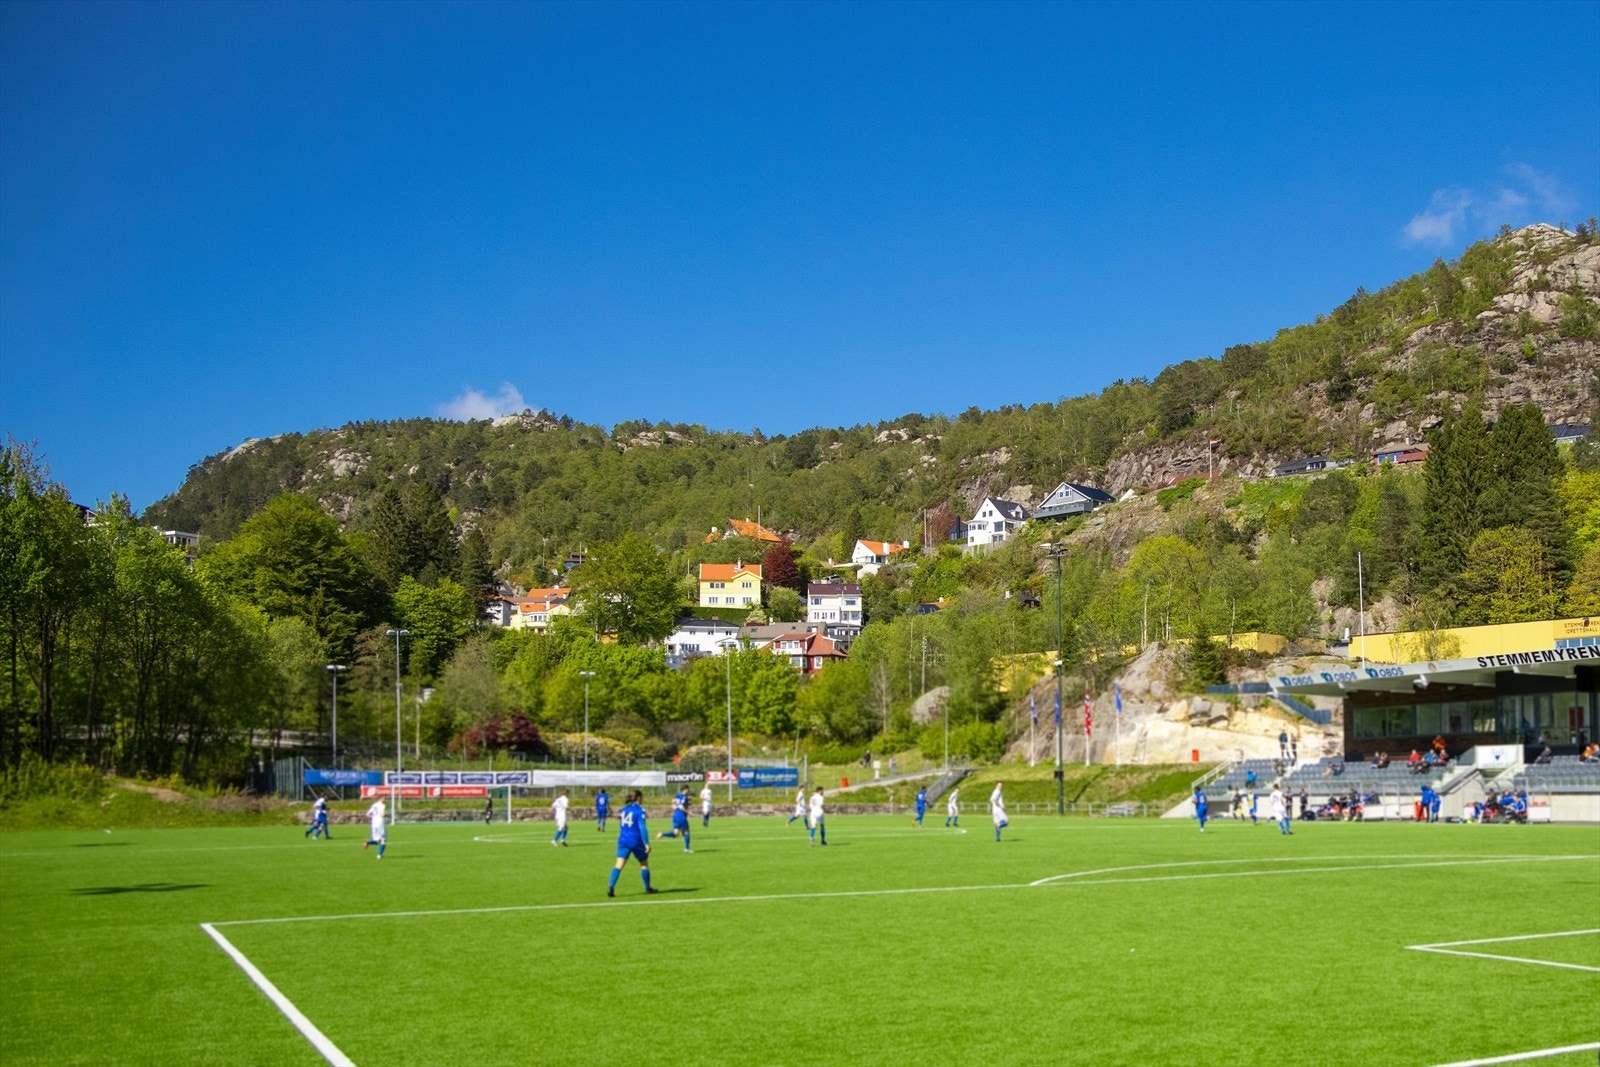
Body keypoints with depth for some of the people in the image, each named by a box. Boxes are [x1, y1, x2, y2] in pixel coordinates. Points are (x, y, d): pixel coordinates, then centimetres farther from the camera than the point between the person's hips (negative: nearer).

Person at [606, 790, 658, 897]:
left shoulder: (624, 809, 10)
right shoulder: (639, 810, -9)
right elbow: (642, 828, -15)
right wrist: (647, 843, -15)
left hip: (623, 841, 5)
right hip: (636, 842, -5)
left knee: (619, 865, -4)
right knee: (644, 864, 15)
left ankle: (611, 887, -22)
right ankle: (648, 888, 25)